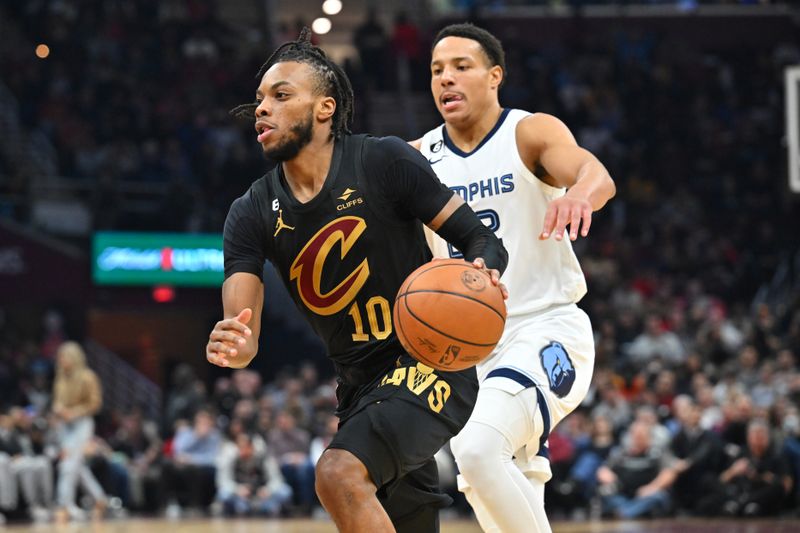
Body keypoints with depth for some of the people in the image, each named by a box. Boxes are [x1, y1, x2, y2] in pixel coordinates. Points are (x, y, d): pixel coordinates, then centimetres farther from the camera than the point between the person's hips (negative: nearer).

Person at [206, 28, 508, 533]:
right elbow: (242, 335, -9)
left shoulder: (384, 162, -11)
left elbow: (480, 239, -8)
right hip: (360, 386, 6)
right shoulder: (252, 215, 0)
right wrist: (231, 346, -34)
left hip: (431, 364, -6)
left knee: (340, 474, -29)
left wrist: (483, 274, -33)